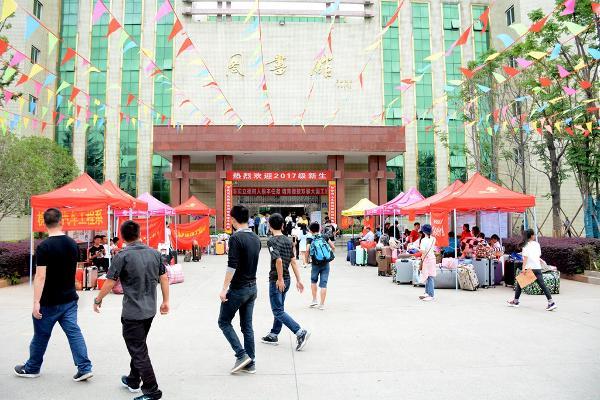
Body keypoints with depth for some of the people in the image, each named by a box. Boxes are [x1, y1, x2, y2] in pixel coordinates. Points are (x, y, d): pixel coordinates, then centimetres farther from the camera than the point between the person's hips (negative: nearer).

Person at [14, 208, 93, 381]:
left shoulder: (43, 247, -16)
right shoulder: (73, 244, 2)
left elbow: (40, 276, -20)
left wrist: (36, 302, -18)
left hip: (49, 302, -4)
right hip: (69, 299, 5)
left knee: (41, 336, 13)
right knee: (74, 332, 4)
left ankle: (32, 368, 32)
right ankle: (85, 368, 0)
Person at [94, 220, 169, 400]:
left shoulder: (123, 256, -15)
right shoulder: (154, 253, 1)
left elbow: (110, 283, -12)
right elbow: (164, 278, 4)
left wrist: (98, 300, 5)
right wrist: (165, 301, 13)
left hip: (132, 312, -6)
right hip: (150, 310, 6)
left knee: (139, 351, 3)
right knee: (138, 346, 24)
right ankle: (133, 381, 39)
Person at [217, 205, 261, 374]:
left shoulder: (236, 238, -17)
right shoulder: (256, 238, 7)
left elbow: (232, 265, -22)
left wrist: (224, 289, -18)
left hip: (238, 288, -7)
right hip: (252, 287, 7)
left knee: (224, 322, 9)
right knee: (247, 325, 13)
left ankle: (242, 355, 2)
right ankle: (250, 362, 17)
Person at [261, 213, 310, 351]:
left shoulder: (272, 241, -14)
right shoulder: (288, 240, 8)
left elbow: (278, 260, -27)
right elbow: (293, 261, 7)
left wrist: (280, 279, -21)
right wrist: (298, 280, 8)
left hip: (277, 280, -8)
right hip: (286, 279, 8)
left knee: (278, 311, -4)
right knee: (279, 308, 18)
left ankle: (300, 332, -14)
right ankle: (273, 335, 30)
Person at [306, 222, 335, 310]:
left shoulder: (310, 239, -1)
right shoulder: (325, 237, 5)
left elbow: (307, 250, -16)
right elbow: (333, 247, 5)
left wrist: (306, 259, 0)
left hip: (315, 264, -1)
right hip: (326, 263, 1)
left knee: (313, 281, 22)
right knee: (323, 283, 4)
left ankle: (314, 300, 19)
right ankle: (322, 304, 5)